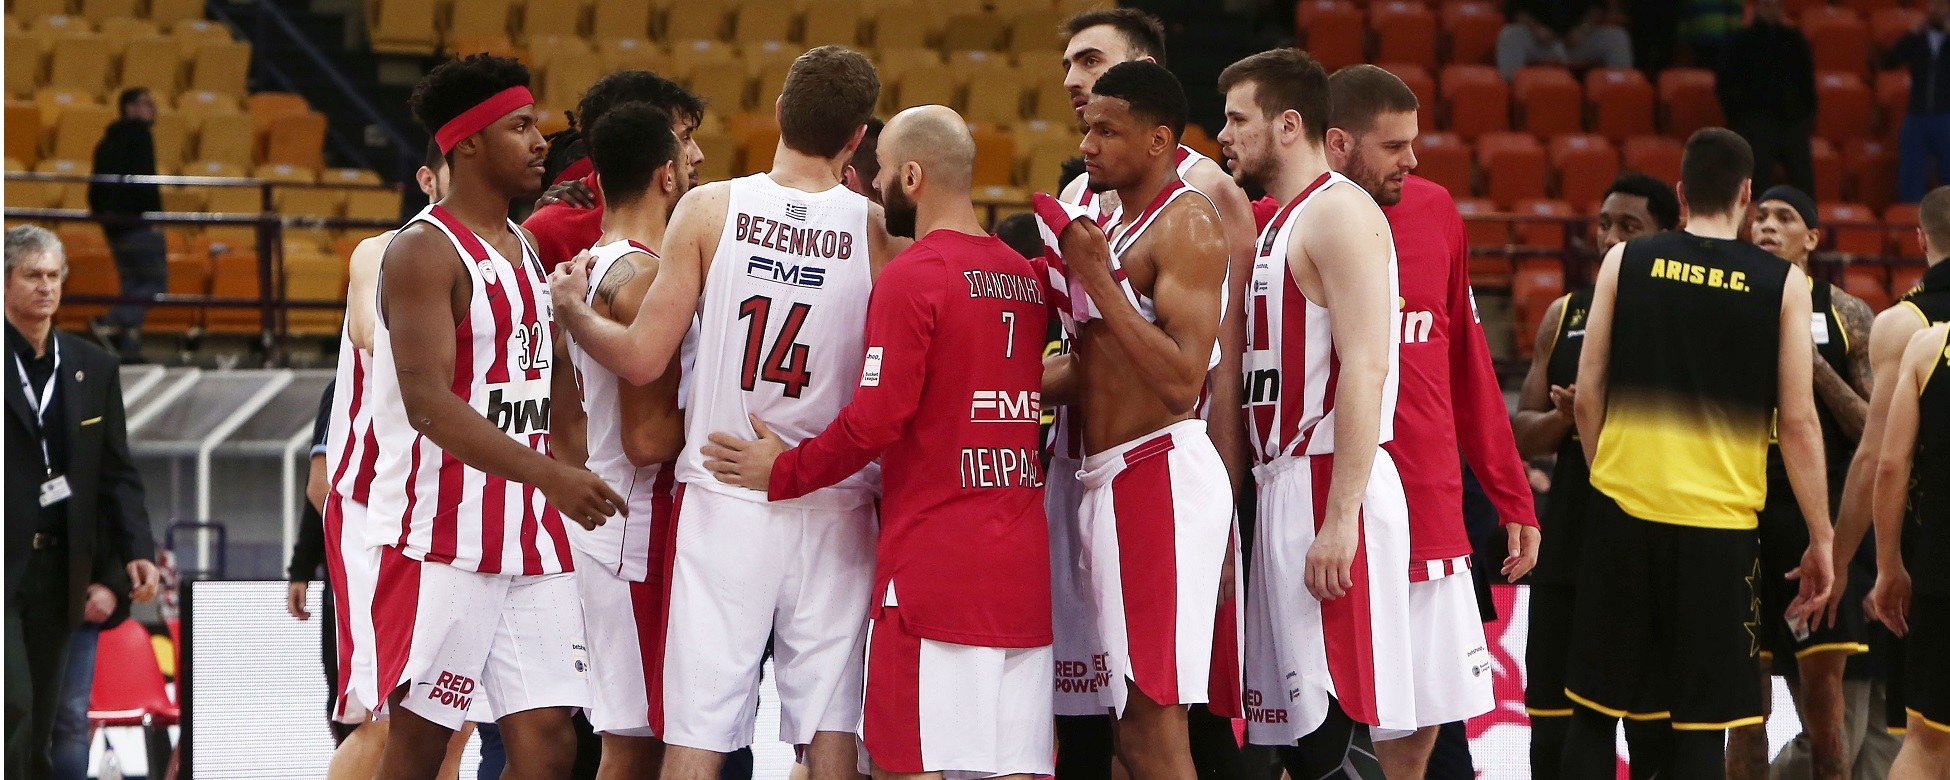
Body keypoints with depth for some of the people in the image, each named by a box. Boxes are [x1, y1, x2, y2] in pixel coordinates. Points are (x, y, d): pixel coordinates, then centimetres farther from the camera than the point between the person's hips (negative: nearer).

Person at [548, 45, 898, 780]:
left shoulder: (709, 209, -6)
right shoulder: (874, 229, -4)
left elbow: (642, 360, -5)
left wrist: (572, 310, 12)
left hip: (724, 499, -1)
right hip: (835, 510, 1)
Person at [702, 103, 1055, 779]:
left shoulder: (912, 275, -10)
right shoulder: (1025, 279, 14)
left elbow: (876, 419, -15)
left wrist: (782, 471, -2)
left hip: (931, 561, -7)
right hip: (1022, 566, 7)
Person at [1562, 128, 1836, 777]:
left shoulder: (1625, 263, 3)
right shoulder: (1781, 284, -1)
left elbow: (1587, 398, 4)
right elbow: (1798, 423, -2)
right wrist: (1821, 539, 4)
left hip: (1624, 510, 1)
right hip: (1720, 524, -1)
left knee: (1596, 709, 9)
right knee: (1701, 724, 3)